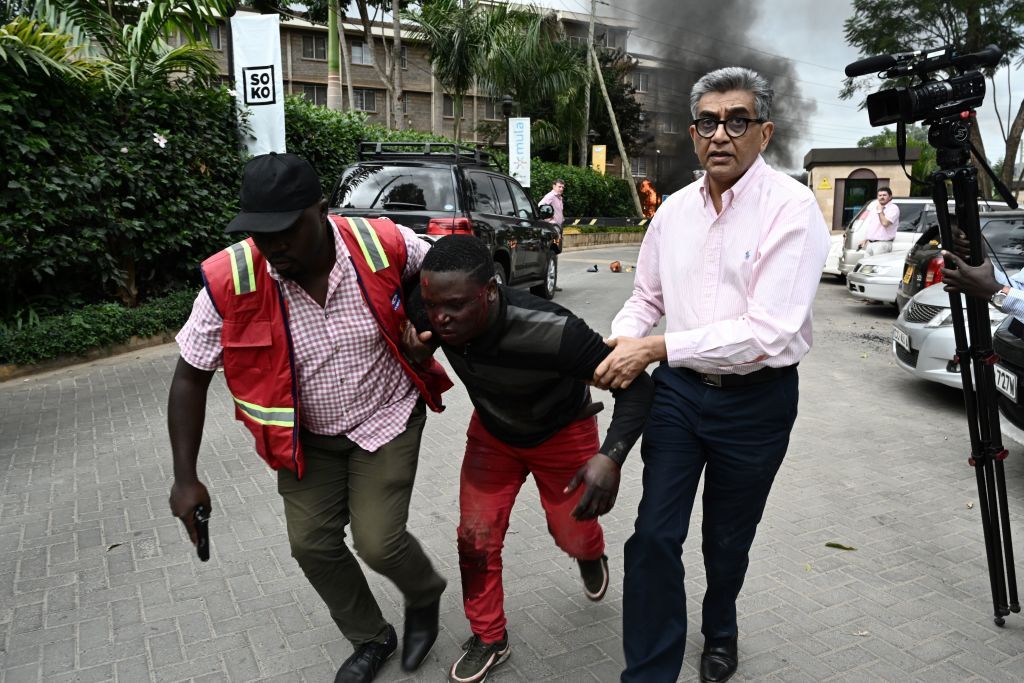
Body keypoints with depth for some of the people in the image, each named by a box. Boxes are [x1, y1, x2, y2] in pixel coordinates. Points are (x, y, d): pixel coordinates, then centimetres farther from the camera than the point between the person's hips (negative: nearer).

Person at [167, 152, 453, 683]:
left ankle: (425, 597, 30)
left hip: (387, 418, -2)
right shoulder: (231, 281, -21)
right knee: (311, 544, 5)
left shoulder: (386, 246, -24)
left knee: (377, 542, -7)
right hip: (308, 435, 3)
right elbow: (190, 379, -9)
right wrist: (185, 478, -10)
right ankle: (371, 639, 33)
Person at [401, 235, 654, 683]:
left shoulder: (551, 330, -42)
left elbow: (636, 384, -35)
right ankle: (489, 639, 28)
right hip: (492, 432, 3)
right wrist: (416, 352, -28)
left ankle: (591, 554, 53)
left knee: (573, 536, 13)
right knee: (475, 539, 3)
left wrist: (611, 455, -50)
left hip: (561, 435, -3)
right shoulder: (434, 318, -27)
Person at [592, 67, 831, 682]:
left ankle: (720, 633, 48)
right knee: (655, 535, -1)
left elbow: (769, 332, -25)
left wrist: (656, 348, -26)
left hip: (756, 400, -3)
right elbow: (647, 297, 12)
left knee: (728, 539, 17)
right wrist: (621, 344, -9)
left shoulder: (793, 208, -16)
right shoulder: (674, 210, 2)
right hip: (679, 390, 3)